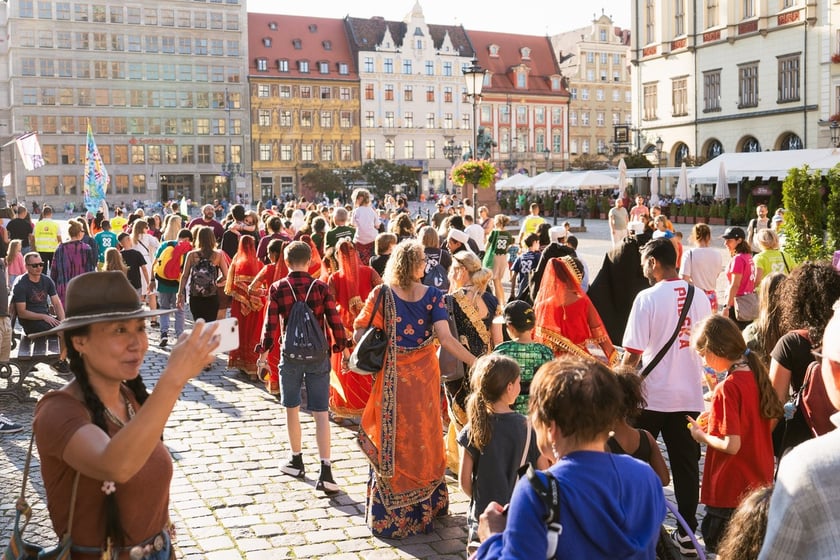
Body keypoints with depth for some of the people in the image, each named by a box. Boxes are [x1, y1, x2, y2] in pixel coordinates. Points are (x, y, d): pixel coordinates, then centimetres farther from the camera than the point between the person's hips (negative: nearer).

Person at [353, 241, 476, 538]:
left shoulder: (381, 294, -9)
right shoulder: (433, 296, -9)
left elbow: (359, 332, -6)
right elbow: (445, 338, -18)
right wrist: (476, 363, -17)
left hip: (392, 378, -1)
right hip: (424, 375, 1)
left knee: (392, 441, 9)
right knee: (423, 436, 17)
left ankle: (390, 514, 16)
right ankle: (425, 506, 31)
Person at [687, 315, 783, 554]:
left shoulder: (727, 388, -23)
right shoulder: (757, 374, 1)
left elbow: (731, 445, -24)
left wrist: (701, 435, -7)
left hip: (730, 490, -8)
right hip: (759, 482, 8)